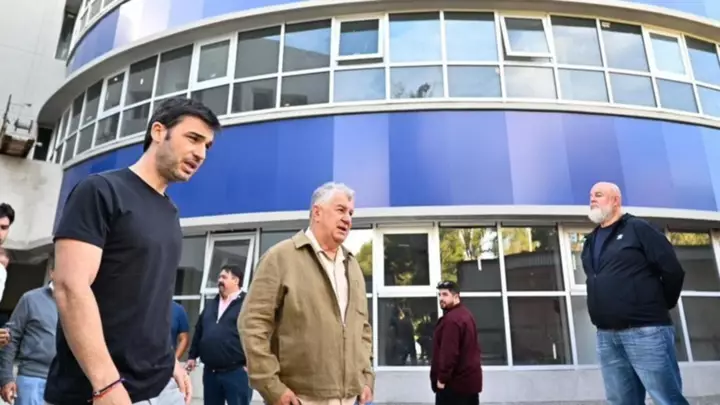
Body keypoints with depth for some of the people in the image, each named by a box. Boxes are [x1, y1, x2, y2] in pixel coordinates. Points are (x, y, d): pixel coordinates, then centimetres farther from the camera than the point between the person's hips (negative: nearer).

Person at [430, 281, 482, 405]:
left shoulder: (451, 319, -21)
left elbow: (449, 352, -26)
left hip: (454, 382, -10)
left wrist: (442, 378, -18)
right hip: (470, 377, 10)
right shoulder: (466, 313, 14)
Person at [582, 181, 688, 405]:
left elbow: (673, 270, -6)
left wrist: (658, 308, 2)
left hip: (645, 330, -6)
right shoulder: (591, 241, 17)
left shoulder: (637, 228, -2)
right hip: (606, 336, 6)